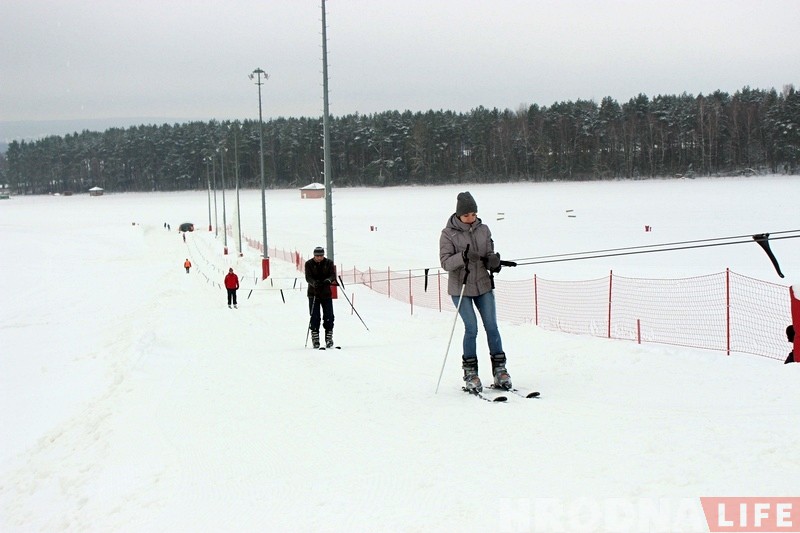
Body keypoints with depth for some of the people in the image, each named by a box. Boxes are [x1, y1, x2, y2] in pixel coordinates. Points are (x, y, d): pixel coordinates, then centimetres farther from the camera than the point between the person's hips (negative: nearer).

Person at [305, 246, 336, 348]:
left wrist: (328, 280, -30)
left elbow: (333, 275, -7)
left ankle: (329, 337, 8)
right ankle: (315, 338, 6)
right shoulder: (309, 264, -2)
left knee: (329, 317, -1)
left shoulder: (329, 263, 2)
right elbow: (308, 277, -12)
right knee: (314, 317, -1)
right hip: (313, 294, -1)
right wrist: (314, 283, -34)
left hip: (326, 293, 1)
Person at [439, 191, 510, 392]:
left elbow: (489, 258, 7)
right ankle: (470, 373, 5)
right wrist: (463, 256, -30)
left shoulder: (483, 230, 4)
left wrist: (493, 261, -16)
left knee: (492, 327, 1)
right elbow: (445, 262, -13)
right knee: (471, 328, -6)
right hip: (460, 288, -3)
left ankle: (500, 369, 10)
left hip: (483, 285, 3)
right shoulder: (448, 234, -6)